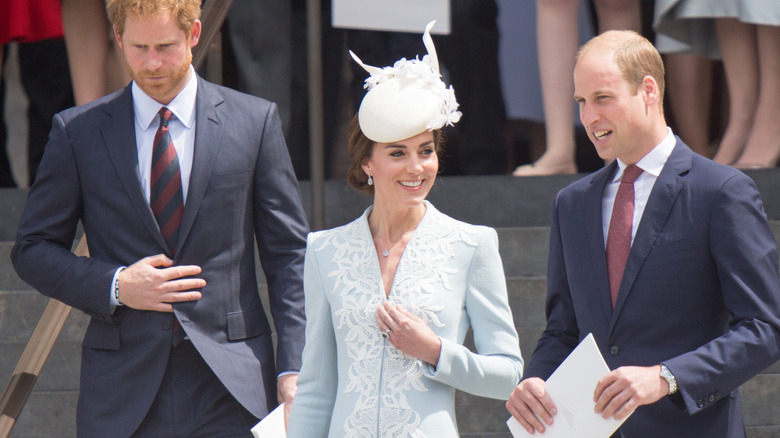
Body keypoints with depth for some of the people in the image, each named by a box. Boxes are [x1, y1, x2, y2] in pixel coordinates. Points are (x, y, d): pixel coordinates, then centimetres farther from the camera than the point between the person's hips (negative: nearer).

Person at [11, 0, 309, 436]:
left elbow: (289, 252, 6)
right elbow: (32, 250, 9)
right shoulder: (78, 131, 5)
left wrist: (293, 368, -3)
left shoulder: (255, 121, 5)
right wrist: (114, 286, -8)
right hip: (123, 393, 0)